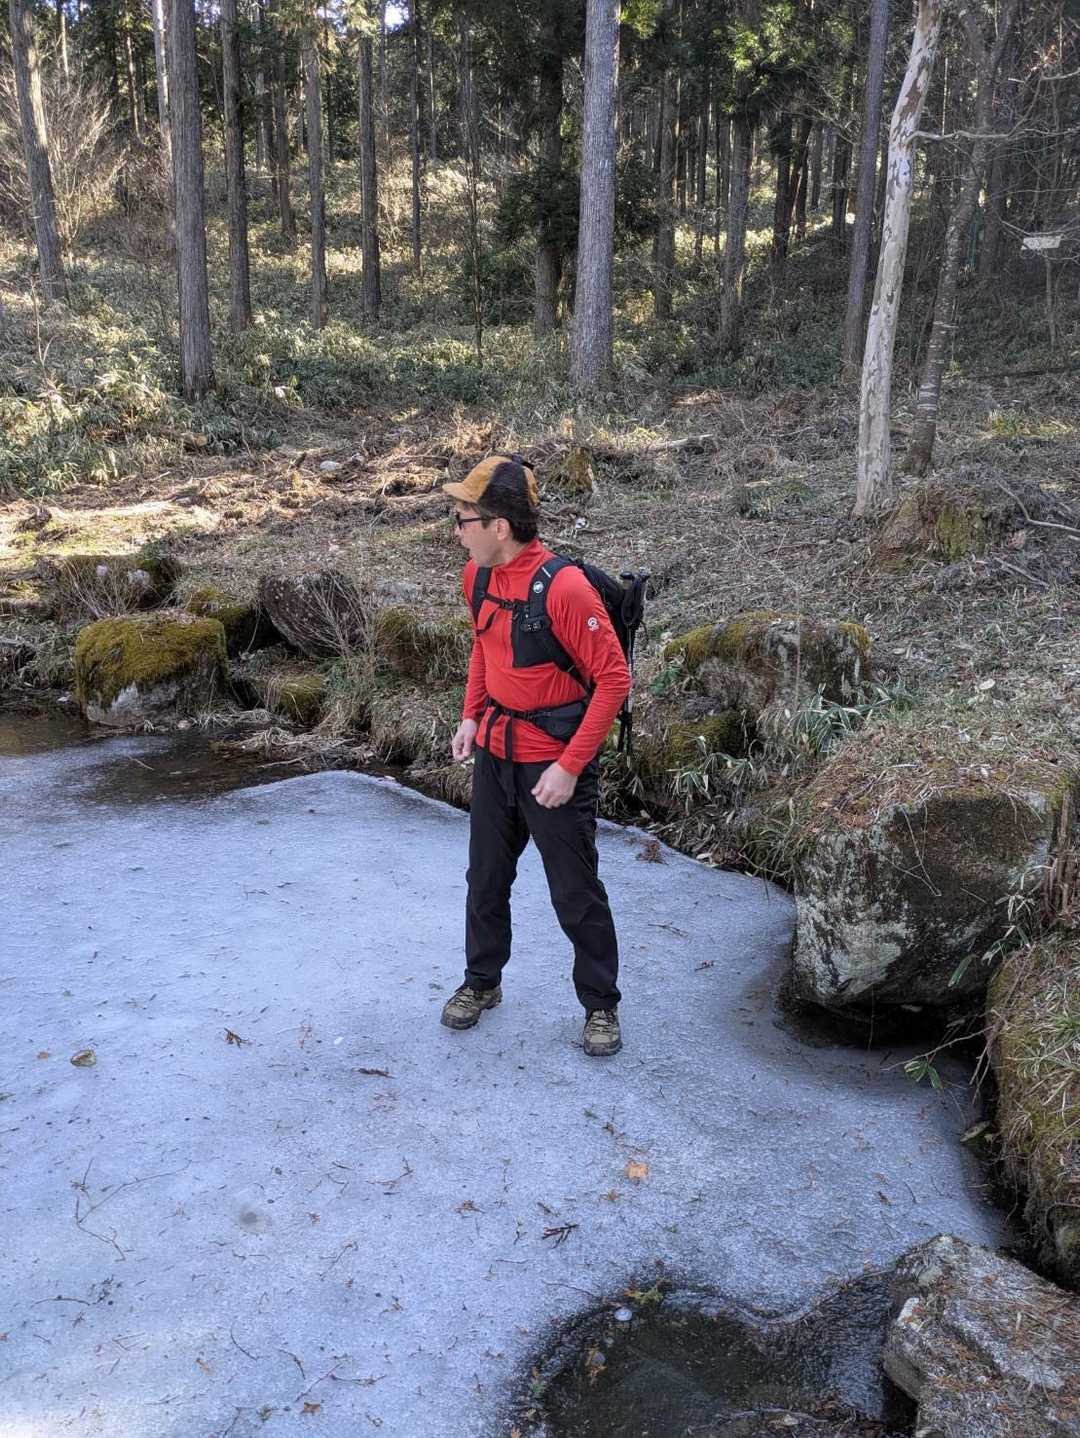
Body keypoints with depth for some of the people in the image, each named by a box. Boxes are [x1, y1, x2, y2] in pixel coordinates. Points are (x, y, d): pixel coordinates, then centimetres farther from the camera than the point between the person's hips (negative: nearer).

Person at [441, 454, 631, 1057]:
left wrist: (570, 767, -21)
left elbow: (614, 679, -20)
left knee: (576, 893, 5)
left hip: (554, 762, -7)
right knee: (486, 876, 18)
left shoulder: (564, 587, -25)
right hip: (494, 751, 7)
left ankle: (602, 1006, 24)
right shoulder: (479, 575, -1)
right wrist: (472, 715, 8)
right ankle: (482, 981, 39)